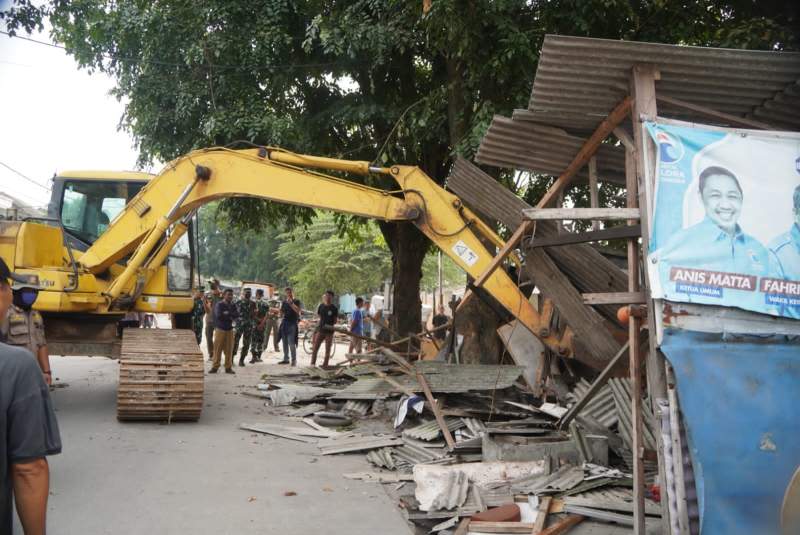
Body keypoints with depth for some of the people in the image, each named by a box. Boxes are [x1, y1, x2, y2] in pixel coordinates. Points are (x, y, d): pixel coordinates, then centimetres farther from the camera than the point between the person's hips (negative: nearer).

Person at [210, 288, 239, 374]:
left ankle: (228, 367, 9)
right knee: (217, 349, -3)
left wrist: (227, 313, -15)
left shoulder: (233, 305, 11)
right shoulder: (219, 304, -3)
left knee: (229, 349, 3)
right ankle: (215, 367, 5)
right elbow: (218, 315, -19)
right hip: (220, 329, -4)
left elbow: (237, 315, -5)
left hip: (229, 329, 4)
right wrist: (230, 317, -11)